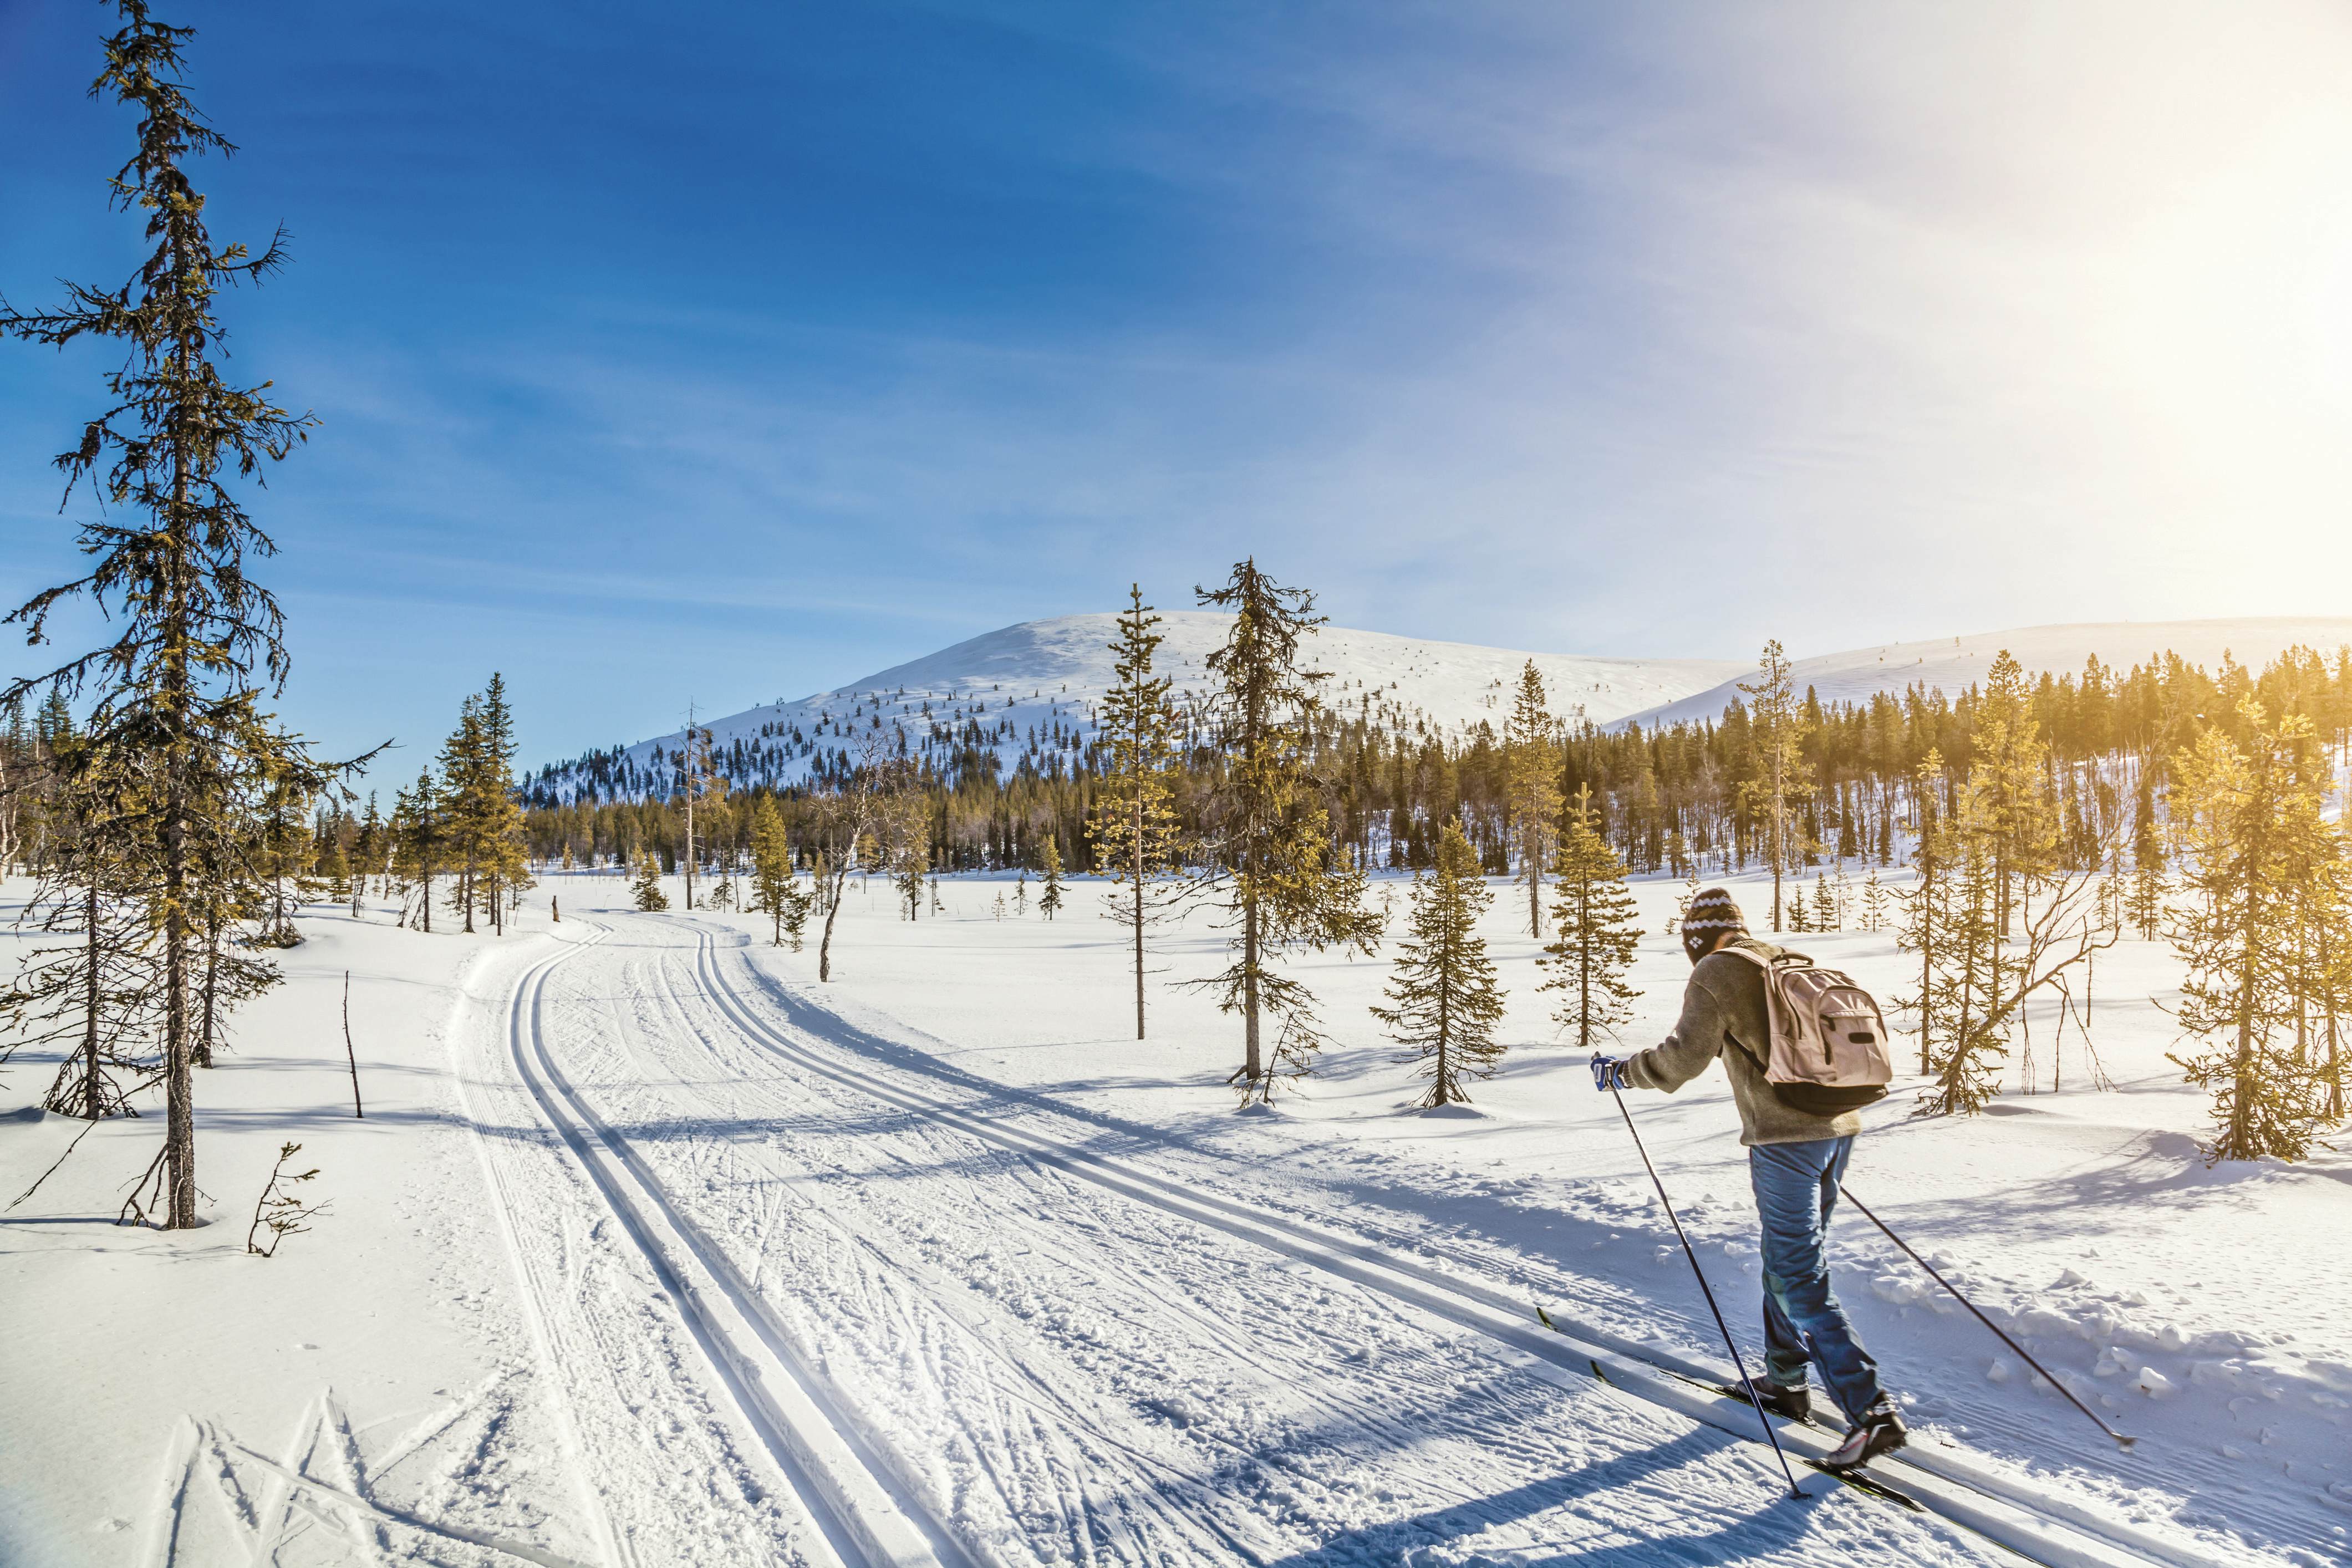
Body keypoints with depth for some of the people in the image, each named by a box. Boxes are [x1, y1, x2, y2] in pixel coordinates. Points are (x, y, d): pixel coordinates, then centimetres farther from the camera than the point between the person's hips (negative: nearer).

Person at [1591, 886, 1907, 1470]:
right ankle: (1786, 1380, 30)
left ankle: (1871, 1411, -9)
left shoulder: (1715, 974, -6)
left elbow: (1687, 1054, -15)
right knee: (1790, 1258, 20)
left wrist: (1620, 1072, -3)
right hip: (1838, 1126, 8)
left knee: (1802, 1279, -4)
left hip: (1783, 1136, -8)